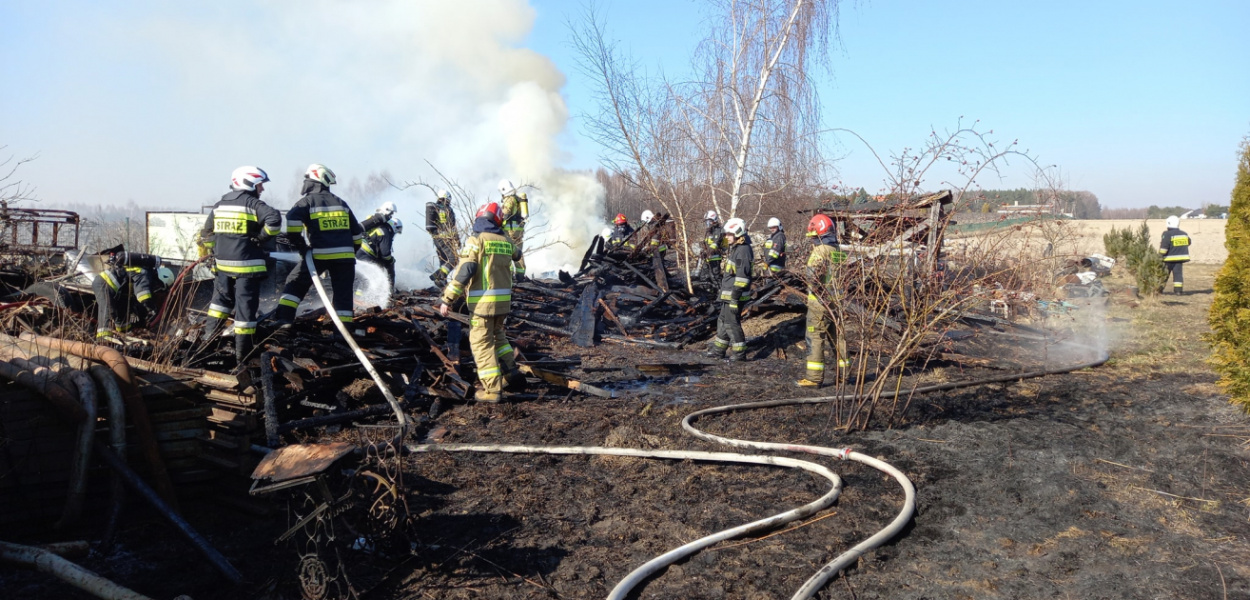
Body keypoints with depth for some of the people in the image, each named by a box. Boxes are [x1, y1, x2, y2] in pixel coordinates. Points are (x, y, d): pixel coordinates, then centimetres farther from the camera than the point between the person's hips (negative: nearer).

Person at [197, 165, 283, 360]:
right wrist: (261, 237, -12)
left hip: (223, 263, 6)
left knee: (221, 299, 24)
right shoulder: (253, 203, -8)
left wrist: (214, 252, 27)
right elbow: (274, 219, -26)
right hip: (247, 265, -6)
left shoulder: (219, 205, 13)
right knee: (246, 306, 0)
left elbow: (206, 234, 17)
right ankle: (242, 351, 4)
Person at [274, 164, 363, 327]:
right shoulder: (341, 203, 16)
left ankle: (283, 319, 6)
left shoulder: (308, 201, 1)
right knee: (343, 293, 6)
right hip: (344, 255, 3)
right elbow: (357, 232, 18)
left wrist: (299, 244, -6)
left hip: (319, 254, -3)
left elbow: (292, 220, -16)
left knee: (296, 283, 12)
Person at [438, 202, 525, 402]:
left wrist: (447, 299, -15)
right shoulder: (506, 241, 7)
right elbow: (516, 255, 32)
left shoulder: (475, 241, -9)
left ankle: (492, 389, 1)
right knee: (497, 334, 27)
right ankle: (511, 370, 24)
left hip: (482, 301, -6)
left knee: (482, 343, 2)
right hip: (504, 300, 6)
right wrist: (517, 250, 56)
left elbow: (463, 271, -17)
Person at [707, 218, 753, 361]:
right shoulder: (735, 248, 14)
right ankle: (718, 350, 28)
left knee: (731, 323, -3)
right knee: (723, 321, 17)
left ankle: (740, 353, 6)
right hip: (728, 294, 10)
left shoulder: (743, 250, -18)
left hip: (735, 295, -10)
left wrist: (735, 297, -23)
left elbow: (742, 277, -22)